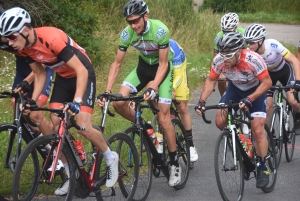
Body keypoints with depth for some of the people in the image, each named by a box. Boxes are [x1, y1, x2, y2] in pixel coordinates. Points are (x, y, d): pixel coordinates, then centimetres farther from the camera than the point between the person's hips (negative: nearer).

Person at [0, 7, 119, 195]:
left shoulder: (52, 38, -35)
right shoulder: (24, 47, -13)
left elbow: (81, 71, -33)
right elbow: (40, 74, 1)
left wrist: (76, 101, -41)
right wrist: (33, 100, -12)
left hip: (83, 74, -7)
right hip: (63, 77, 7)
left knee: (83, 127, -17)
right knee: (55, 126, -3)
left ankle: (111, 158, 9)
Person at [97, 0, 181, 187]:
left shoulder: (160, 30, -31)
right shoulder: (127, 34, -20)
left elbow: (163, 64, -24)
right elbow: (117, 63, -11)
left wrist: (153, 87, -36)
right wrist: (107, 91, -20)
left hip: (163, 67, -4)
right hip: (144, 66, 4)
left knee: (163, 117, -11)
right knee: (119, 102, -17)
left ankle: (175, 163, 2)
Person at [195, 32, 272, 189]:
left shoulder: (253, 60, -37)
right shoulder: (218, 61, -26)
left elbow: (267, 82, -28)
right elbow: (211, 80, -9)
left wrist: (249, 99, -40)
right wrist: (202, 101, -22)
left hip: (256, 90, -4)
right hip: (235, 88, 4)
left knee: (258, 130, -13)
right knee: (220, 121, -12)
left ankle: (263, 168, 4)